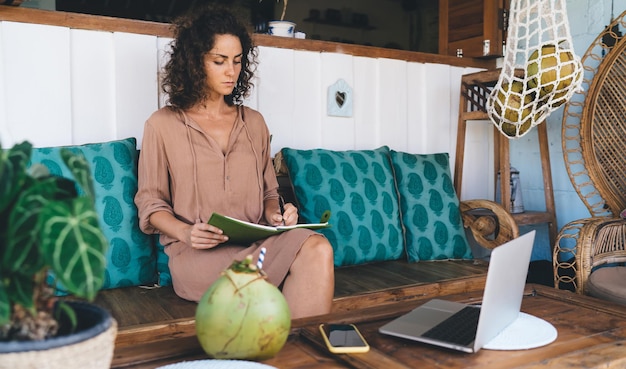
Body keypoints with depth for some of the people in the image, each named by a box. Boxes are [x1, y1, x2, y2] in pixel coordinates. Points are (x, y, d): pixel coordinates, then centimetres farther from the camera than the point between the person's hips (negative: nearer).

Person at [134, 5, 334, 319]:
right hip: (196, 255, -4)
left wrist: (275, 214, -1)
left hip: (256, 243, 4)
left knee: (318, 249, -30)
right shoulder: (162, 125, 7)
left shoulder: (253, 122, 18)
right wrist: (185, 232, -13)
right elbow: (150, 204, 6)